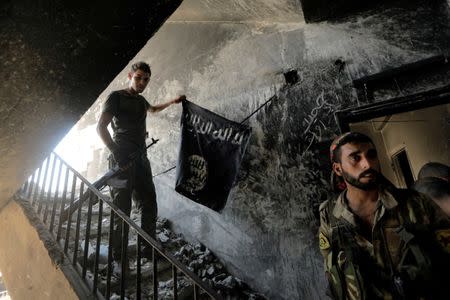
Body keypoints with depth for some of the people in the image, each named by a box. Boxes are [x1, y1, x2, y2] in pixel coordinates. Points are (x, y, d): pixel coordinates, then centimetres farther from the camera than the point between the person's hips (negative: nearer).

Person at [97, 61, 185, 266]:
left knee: (149, 206, 7)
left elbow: (153, 109, 46)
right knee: (122, 210, -6)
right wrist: (116, 153, -17)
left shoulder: (140, 100, 21)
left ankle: (149, 250, 19)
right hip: (123, 160, -7)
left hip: (141, 158, 7)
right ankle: (118, 257, 7)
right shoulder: (117, 96, 1)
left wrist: (173, 102, 41)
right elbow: (101, 127, -7)